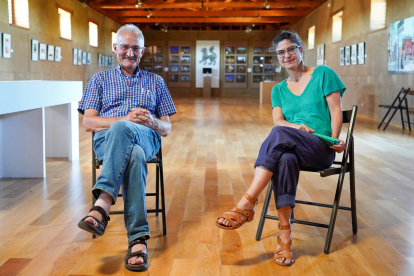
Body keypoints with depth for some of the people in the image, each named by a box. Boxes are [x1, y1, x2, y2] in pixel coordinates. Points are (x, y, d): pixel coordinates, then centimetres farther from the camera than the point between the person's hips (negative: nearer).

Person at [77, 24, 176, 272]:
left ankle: (103, 204, -49)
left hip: (146, 139, 0)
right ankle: (138, 239, -47)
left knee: (121, 129, -40)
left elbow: (166, 129, 19)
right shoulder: (100, 79, 23)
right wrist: (126, 119, -8)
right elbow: (88, 123, 9)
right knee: (134, 155, -40)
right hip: (107, 139, 0)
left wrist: (152, 121, -7)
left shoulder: (156, 82, 25)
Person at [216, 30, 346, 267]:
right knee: (286, 158, -37)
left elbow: (336, 112, 2)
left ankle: (247, 204, -38)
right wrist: (297, 127, -18)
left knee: (280, 134, -34)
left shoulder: (323, 74, 8)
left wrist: (335, 140, -12)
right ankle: (285, 233, -34)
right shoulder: (279, 90, 19)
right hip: (292, 147, 3)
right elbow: (278, 120, 4)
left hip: (322, 149, -3)